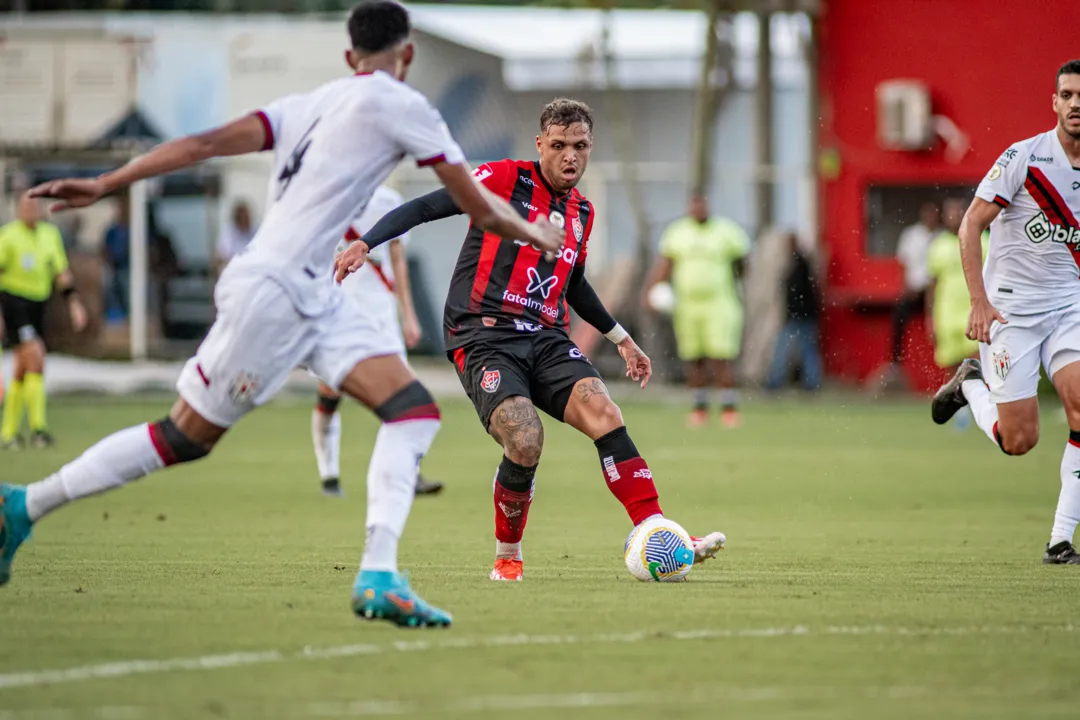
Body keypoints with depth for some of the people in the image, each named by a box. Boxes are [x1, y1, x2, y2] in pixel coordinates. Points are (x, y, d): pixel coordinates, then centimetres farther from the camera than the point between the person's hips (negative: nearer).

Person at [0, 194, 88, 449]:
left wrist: (74, 303, 7)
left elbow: (61, 273, 15)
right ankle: (38, 426, -20)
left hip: (37, 304, 6)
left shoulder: (50, 234, 10)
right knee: (36, 359, -19)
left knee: (23, 370, 9)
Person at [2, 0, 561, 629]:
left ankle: (379, 578, -11)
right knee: (185, 439, 3)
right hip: (272, 292, -9)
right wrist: (535, 234, 18)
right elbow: (478, 206, -1)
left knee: (415, 411, -3)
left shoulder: (309, 105, 15)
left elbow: (205, 144, 8)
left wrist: (105, 185, 8)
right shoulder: (397, 104, -6)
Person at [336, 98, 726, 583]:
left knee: (603, 412, -22)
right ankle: (507, 557, 0)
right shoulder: (504, 179, 0)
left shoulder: (582, 212, 19)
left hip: (546, 341, 5)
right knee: (525, 443, -26)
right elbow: (426, 207, -3)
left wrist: (620, 337, 37)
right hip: (484, 339, -5)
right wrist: (366, 242, -17)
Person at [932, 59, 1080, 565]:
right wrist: (979, 302, -15)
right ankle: (971, 385, 28)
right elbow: (971, 225, -8)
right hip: (1010, 309, -3)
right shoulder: (1024, 158, -12)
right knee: (1019, 440, -5)